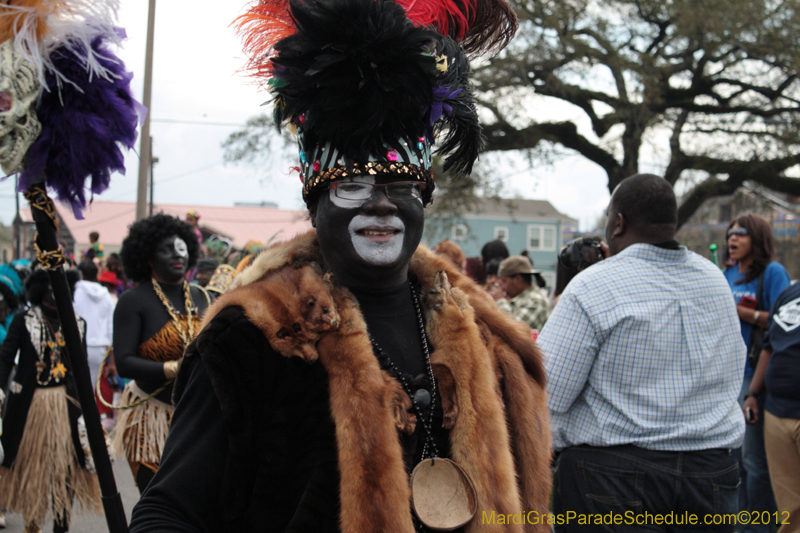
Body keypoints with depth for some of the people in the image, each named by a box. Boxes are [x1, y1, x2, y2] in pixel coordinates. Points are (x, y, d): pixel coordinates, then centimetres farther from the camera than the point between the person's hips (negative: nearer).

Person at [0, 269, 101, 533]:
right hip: (29, 402, -2)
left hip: (65, 402, 2)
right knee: (29, 462, 8)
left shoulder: (76, 324, 9)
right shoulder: (23, 320, -1)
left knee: (64, 465, -1)